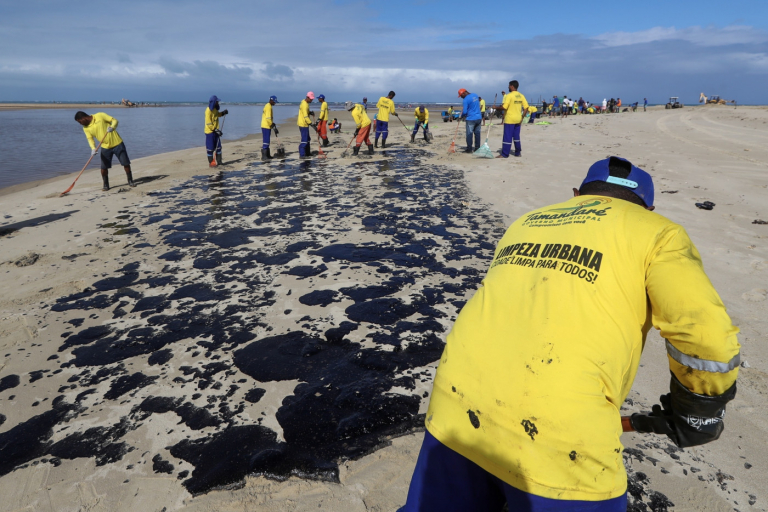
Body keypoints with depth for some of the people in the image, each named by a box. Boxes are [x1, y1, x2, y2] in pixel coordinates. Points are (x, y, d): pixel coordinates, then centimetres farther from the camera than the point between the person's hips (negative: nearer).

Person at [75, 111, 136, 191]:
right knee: (104, 167, -3)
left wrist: (112, 127, -28)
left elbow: (114, 120, -8)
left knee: (126, 163, 0)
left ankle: (130, 181, 17)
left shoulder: (100, 115, -11)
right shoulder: (86, 128, 1)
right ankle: (105, 185, 12)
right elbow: (90, 139, -2)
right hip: (105, 147, 3)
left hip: (117, 143, -3)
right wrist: (93, 148, -21)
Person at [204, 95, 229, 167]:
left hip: (215, 131, 9)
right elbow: (208, 123, -22)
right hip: (210, 132, -9)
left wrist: (224, 112, 8)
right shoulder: (208, 110, -19)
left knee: (218, 147, 13)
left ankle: (218, 161, 22)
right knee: (210, 148, -1)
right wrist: (216, 130, -23)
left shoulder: (214, 109, 7)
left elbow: (218, 114, 29)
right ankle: (211, 163, 7)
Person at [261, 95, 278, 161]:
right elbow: (268, 118, -22)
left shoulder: (267, 106, 17)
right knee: (265, 141, -11)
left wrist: (272, 124, 16)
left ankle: (267, 155, 23)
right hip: (266, 126, -11)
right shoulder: (269, 107, -15)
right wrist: (272, 125, -15)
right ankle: (264, 156, -13)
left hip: (265, 126, 11)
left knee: (266, 141, 15)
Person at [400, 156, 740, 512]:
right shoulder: (655, 232, 6)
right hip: (556, 437, -5)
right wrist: (696, 412, 11)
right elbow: (707, 336, -8)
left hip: (456, 408, 6)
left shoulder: (526, 222, 21)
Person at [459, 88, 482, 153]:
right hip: (479, 118, 8)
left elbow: (464, 112, -16)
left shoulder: (466, 100, -16)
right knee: (477, 133, 10)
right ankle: (477, 148, 14)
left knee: (469, 134, 1)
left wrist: (462, 116, 4)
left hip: (471, 119, -8)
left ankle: (469, 149, 3)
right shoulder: (475, 95, 10)